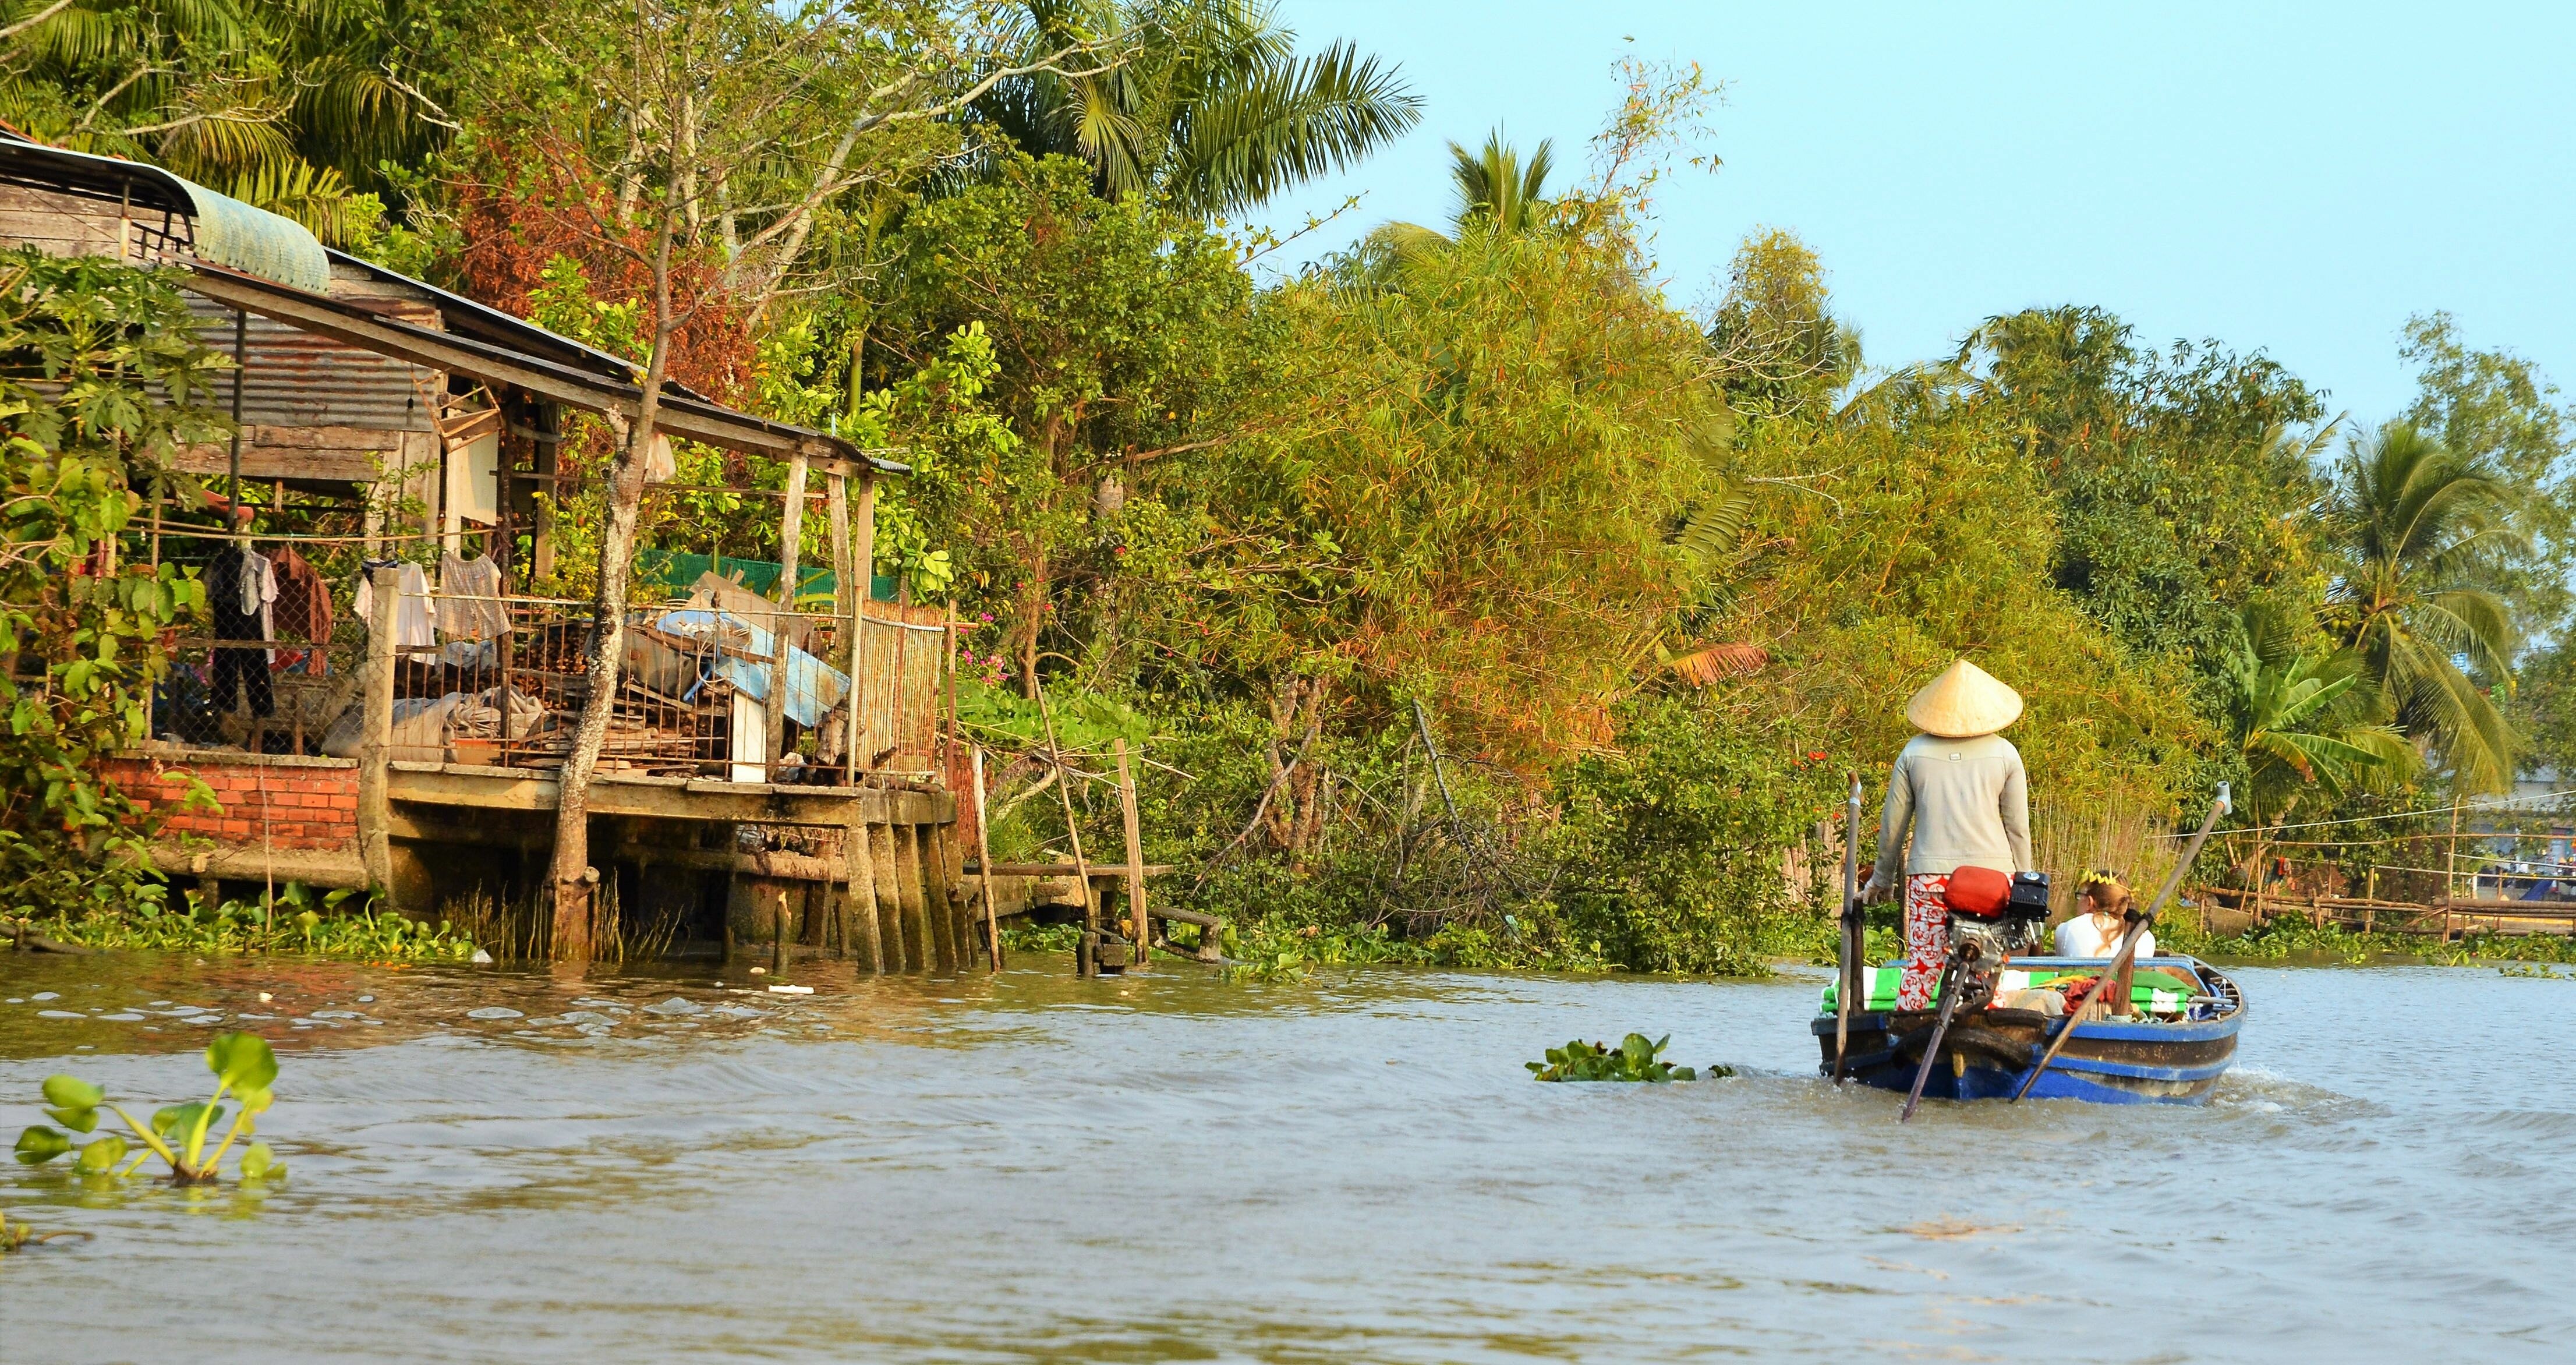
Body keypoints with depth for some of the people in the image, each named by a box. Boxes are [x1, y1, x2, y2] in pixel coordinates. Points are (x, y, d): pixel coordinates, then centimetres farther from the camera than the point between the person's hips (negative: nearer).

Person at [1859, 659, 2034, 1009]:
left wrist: (1882, 878, 21)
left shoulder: (1915, 752, 4)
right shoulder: (2004, 753, 2)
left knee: (1921, 965, 2)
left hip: (1929, 875, 1)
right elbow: (2018, 826, 5)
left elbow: (1893, 823, 9)